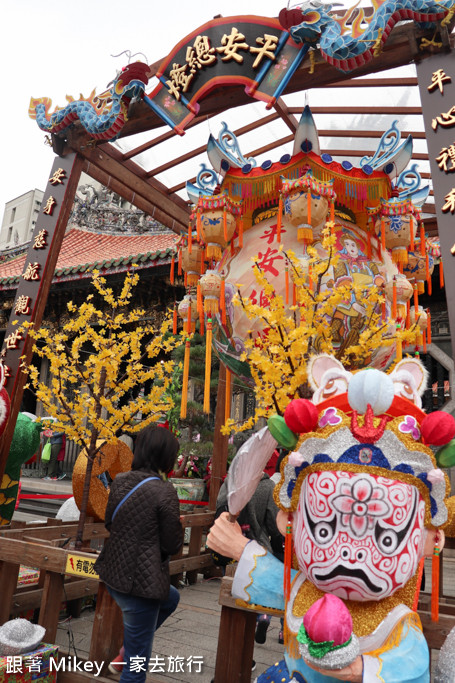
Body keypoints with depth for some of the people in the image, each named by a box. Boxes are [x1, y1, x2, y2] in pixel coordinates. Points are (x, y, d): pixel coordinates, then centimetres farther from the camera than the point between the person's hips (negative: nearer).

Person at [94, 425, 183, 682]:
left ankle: (127, 650, 31)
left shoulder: (120, 481, -2)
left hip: (113, 573, 8)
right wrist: (177, 525, 4)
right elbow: (173, 545, -14)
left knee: (172, 599, 32)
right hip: (141, 581, -8)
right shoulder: (165, 491, -23)